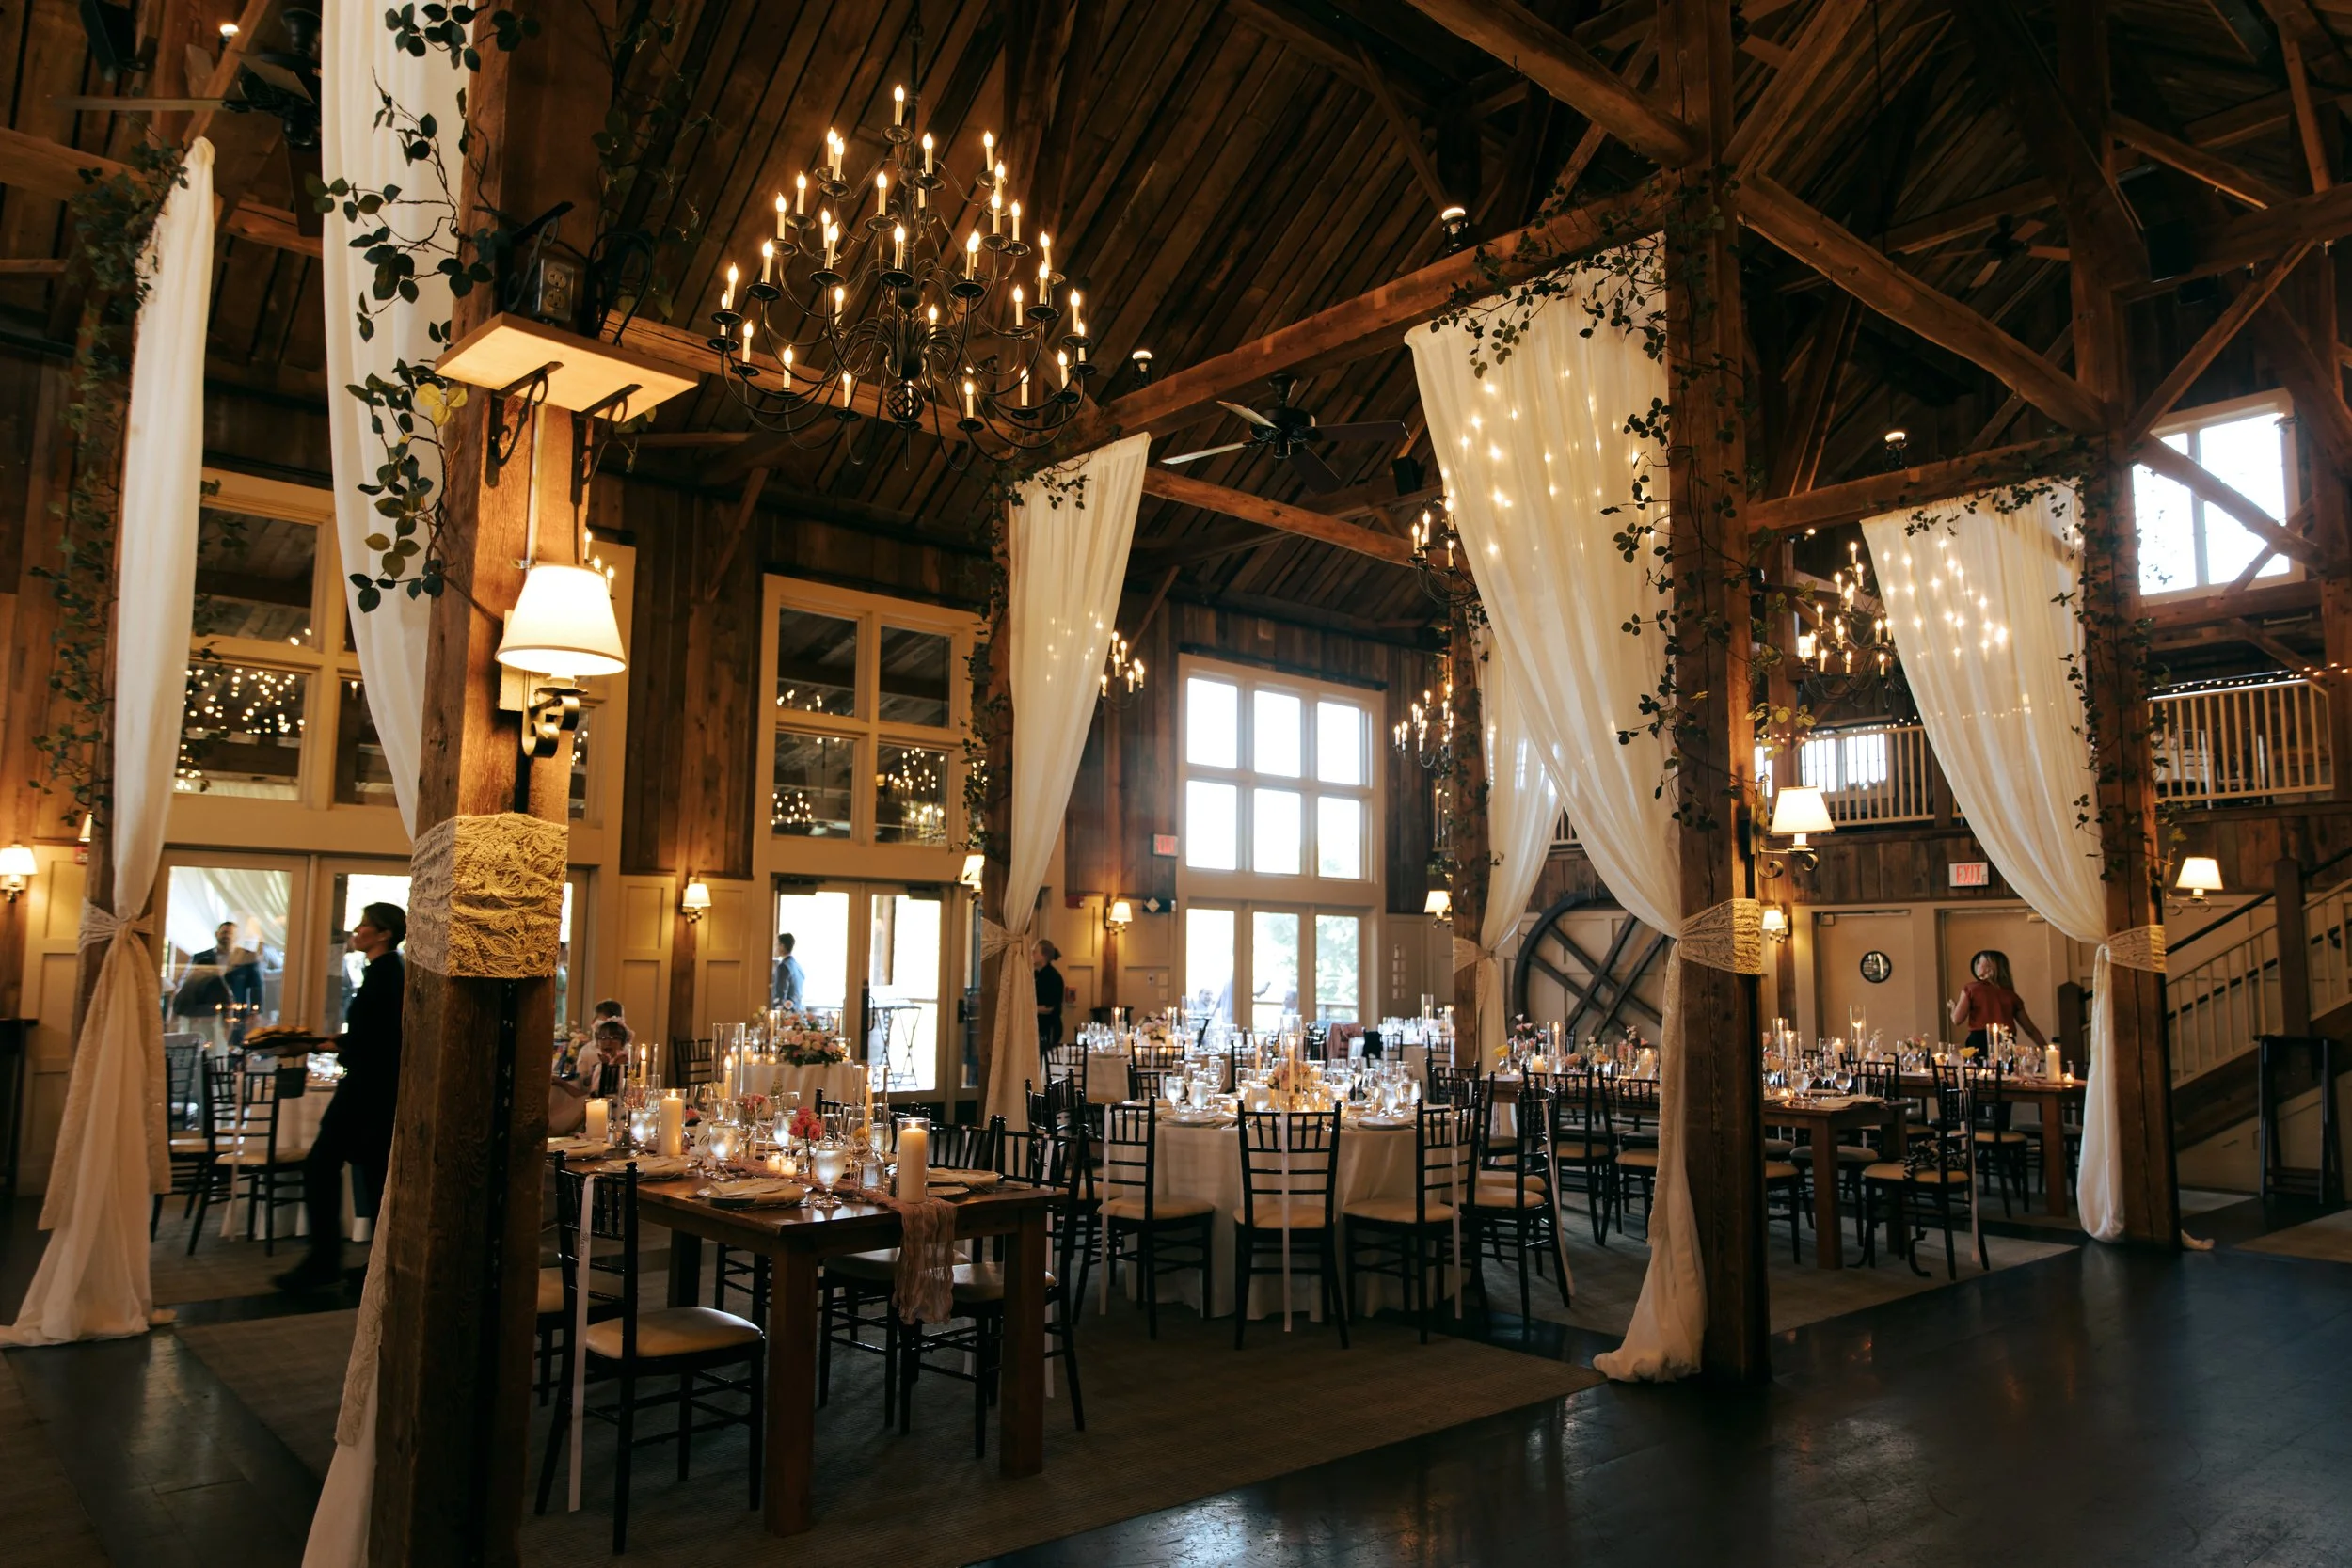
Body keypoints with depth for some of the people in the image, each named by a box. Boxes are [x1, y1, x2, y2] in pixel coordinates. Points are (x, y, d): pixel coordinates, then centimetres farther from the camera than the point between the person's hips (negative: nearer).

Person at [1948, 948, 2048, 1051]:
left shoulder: (1971, 988, 6)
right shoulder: (2011, 995, 17)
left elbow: (1957, 1019, 4)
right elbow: (2031, 1030, 18)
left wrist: (1953, 1005, 25)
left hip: (1980, 1043, -3)